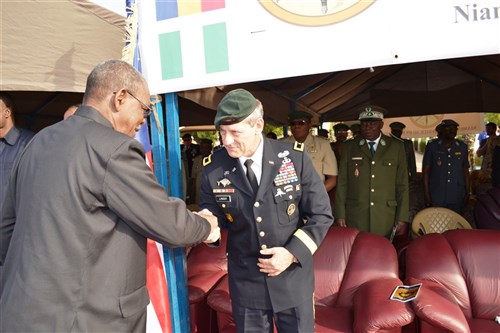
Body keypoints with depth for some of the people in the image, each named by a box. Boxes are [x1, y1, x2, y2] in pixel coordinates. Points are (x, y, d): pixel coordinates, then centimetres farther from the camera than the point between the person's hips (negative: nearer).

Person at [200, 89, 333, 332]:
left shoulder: (295, 157, -13)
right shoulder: (213, 168, -9)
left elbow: (321, 215, -7)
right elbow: (213, 214, 3)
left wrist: (293, 253, -16)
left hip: (293, 276, -1)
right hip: (245, 281, 1)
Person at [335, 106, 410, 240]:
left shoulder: (396, 147, 5)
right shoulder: (349, 146, 4)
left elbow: (402, 185, 5)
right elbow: (342, 183, 3)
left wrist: (402, 218, 1)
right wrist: (340, 214, 0)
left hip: (386, 220, 0)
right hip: (355, 218, 0)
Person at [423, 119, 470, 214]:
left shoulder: (462, 147, 9)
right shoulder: (432, 146, 1)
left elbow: (465, 171, 13)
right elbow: (426, 170, 0)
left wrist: (467, 193, 10)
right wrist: (426, 194, -5)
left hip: (456, 197, 2)